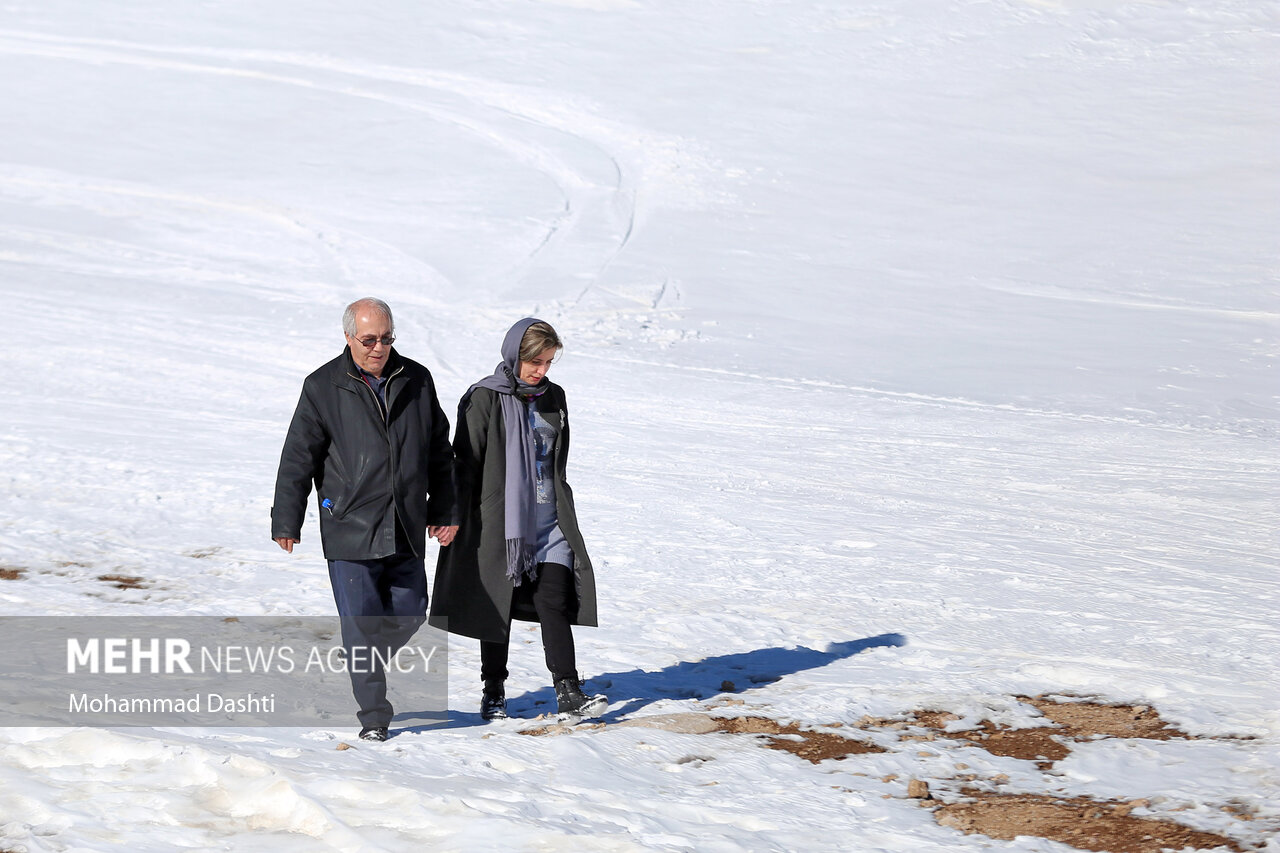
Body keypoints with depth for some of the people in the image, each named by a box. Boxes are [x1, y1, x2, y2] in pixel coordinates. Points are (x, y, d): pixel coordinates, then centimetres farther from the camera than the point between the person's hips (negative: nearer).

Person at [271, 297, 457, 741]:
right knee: (361, 621, -5)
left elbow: (439, 452, 16)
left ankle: (365, 665, 35)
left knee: (409, 614, 9)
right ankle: (373, 714, 3)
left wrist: (443, 512, 17)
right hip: (349, 529, -4)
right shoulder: (323, 388, -3)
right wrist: (287, 522, -2)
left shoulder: (416, 381, 7)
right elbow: (298, 458, -1)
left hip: (405, 531, 4)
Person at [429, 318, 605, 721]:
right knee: (497, 607, 6)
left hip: (549, 521, 4)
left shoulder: (553, 397, 10)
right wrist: (462, 521, -10)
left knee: (554, 603, -6)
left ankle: (568, 693, -8)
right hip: (500, 522, -4)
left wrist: (563, 511, 23)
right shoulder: (485, 399, -7)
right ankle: (494, 691, 18)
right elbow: (466, 464, -7)